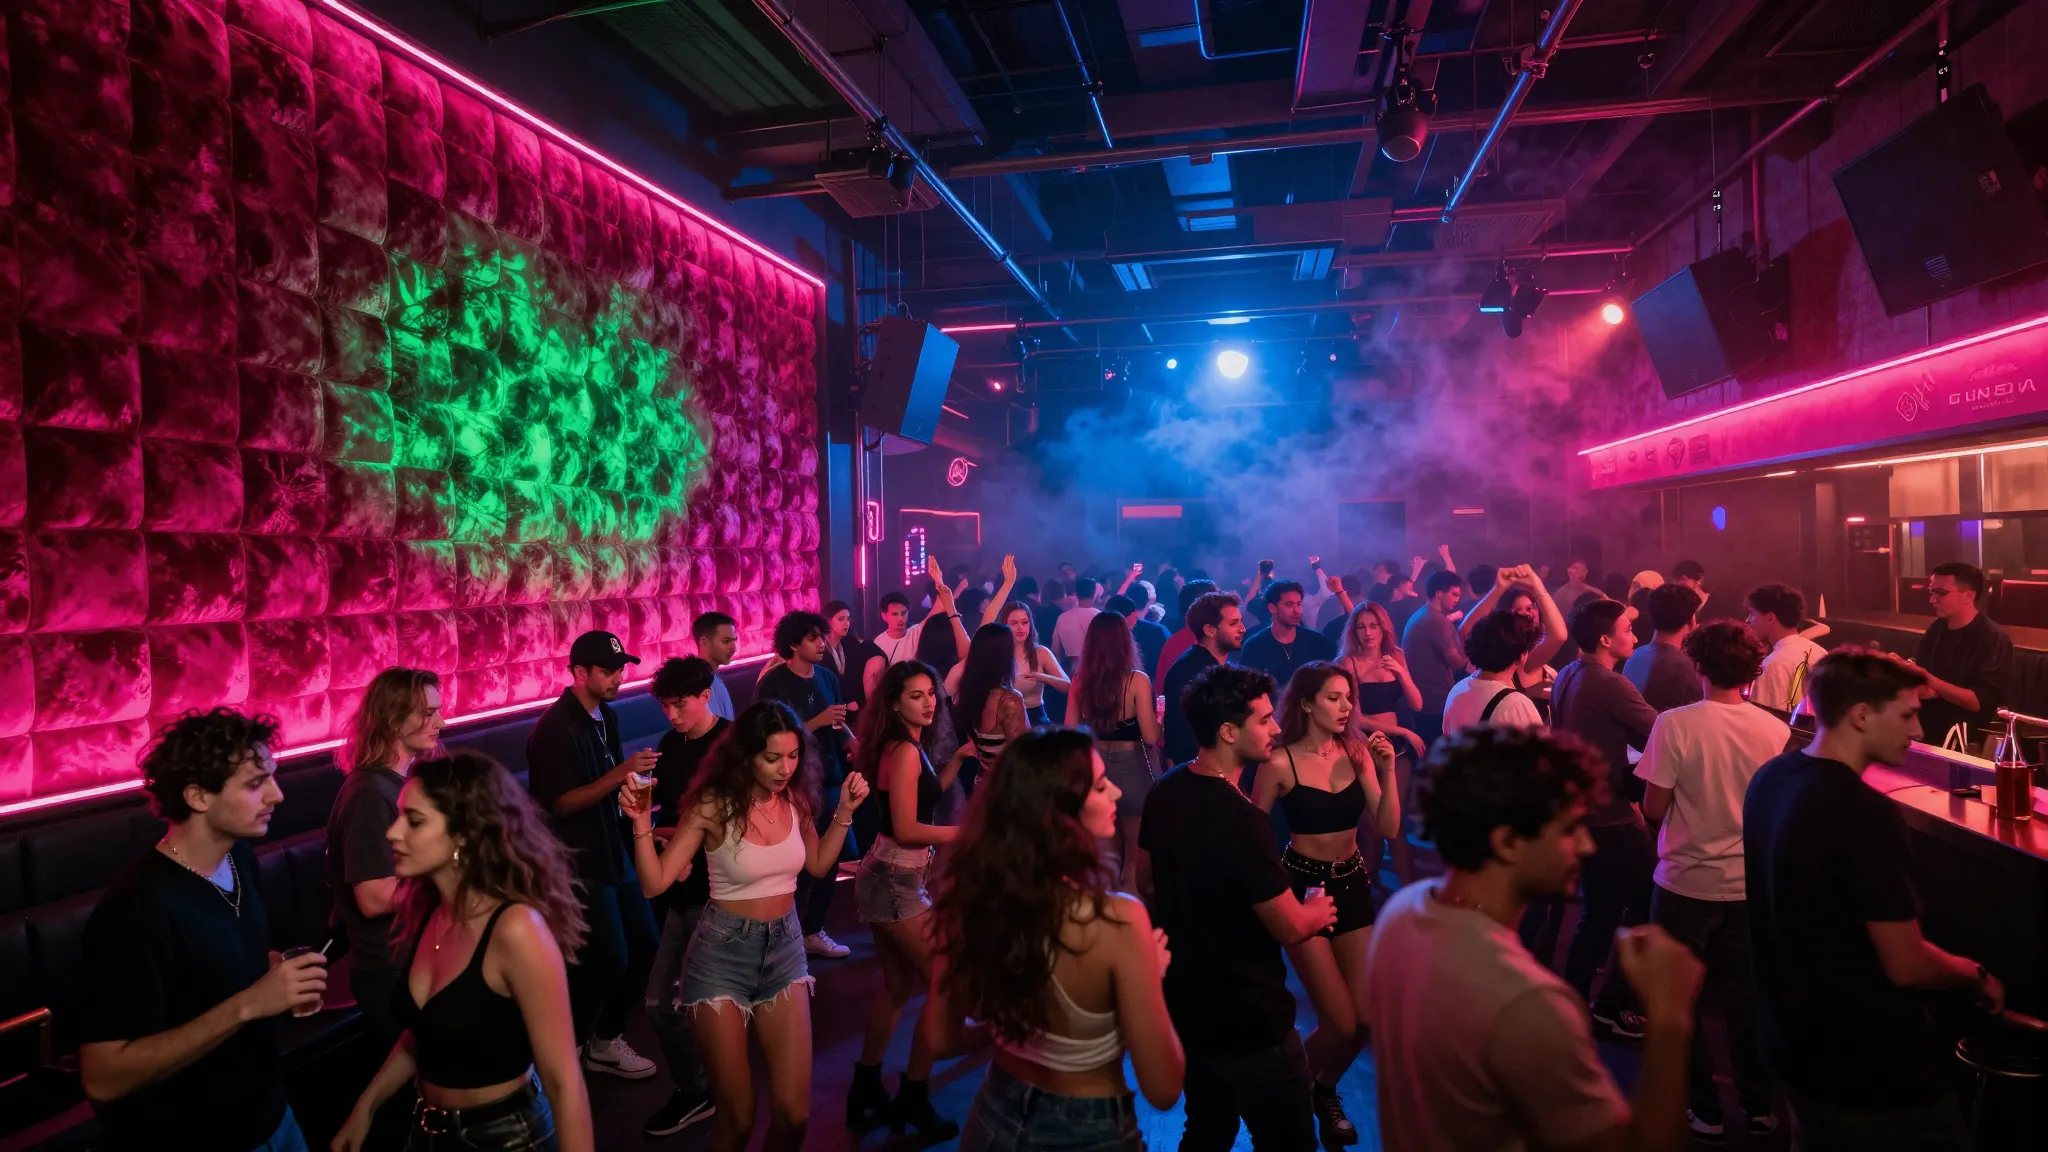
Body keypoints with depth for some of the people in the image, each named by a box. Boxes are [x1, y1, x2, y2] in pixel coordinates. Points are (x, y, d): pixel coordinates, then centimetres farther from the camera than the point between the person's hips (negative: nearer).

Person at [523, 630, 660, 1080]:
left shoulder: (605, 717, 7)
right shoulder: (555, 727, -17)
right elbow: (560, 803, -22)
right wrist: (620, 773, -30)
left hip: (616, 851, 8)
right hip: (579, 862, -8)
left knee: (645, 945, 10)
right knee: (607, 960, -6)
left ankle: (606, 1040, 28)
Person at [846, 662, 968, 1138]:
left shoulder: (905, 746, 10)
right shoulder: (905, 751, -19)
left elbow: (927, 794, 15)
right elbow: (906, 829, -21)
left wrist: (957, 759, 11)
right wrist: (970, 831, -15)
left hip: (888, 877, 10)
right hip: (897, 881, -10)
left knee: (898, 985, 20)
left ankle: (866, 1090, 31)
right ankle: (913, 1099, 10)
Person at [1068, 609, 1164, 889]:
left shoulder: (1079, 681, -4)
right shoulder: (1137, 681, -14)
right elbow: (1150, 737, -17)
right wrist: (1157, 713, 2)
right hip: (1130, 769, -4)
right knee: (1135, 854, 13)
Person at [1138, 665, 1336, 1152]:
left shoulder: (1164, 792, -4)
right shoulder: (1241, 820, -30)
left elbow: (1146, 880, 12)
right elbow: (1291, 927, -21)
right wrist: (1320, 911, 1)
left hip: (1185, 1002, 8)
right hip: (1248, 1020, -8)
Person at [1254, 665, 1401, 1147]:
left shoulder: (1357, 752, -2)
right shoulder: (1281, 763, -14)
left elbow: (1387, 827, -4)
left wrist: (1387, 769, -15)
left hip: (1353, 885, 5)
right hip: (1303, 887, -5)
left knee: (1366, 1017, 7)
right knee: (1341, 1022, -4)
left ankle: (1324, 1092, 36)